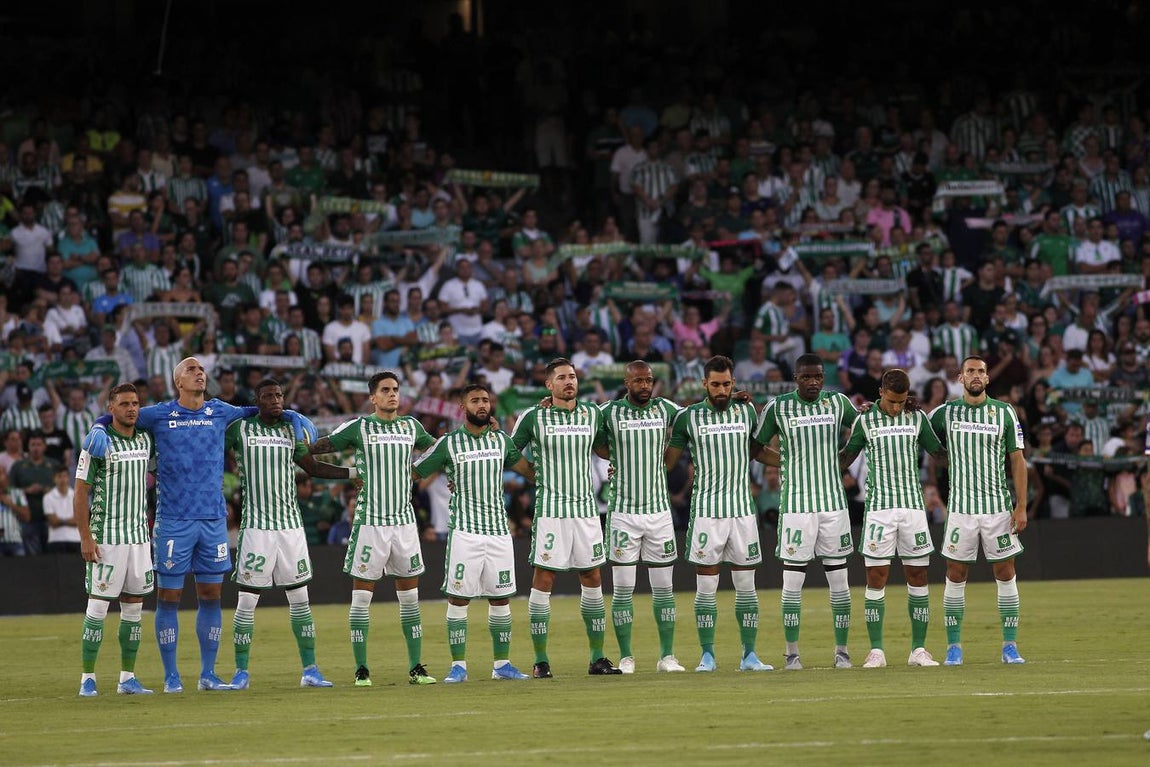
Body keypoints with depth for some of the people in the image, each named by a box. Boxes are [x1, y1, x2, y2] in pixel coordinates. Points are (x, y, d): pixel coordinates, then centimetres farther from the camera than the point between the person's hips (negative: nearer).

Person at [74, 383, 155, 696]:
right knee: (98, 606, -5)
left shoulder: (146, 440, 8)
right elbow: (81, 493, -9)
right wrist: (86, 538, -14)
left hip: (139, 536, 6)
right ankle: (87, 679, -1)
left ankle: (128, 678, 13)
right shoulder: (98, 442, -9)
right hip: (106, 537, -6)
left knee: (134, 606, 7)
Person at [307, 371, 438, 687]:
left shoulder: (410, 426, 11)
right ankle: (361, 669, 2)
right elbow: (321, 446, 2)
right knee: (362, 597, -3)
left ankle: (416, 667, 12)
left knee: (410, 598, 7)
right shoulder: (359, 427, -2)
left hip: (404, 522, 4)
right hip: (370, 521, -4)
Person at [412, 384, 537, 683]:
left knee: (501, 598, 6)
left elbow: (526, 468, 21)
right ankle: (458, 666, 2)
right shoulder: (449, 443, 0)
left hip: (498, 529, 3)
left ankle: (502, 664, 14)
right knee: (458, 598, -4)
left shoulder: (501, 440, 10)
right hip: (464, 531, -3)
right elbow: (414, 473, 7)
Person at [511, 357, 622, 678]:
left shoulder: (592, 414, 9)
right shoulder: (533, 417, -2)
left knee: (593, 580, 6)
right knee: (543, 580, -6)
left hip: (586, 508, 4)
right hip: (550, 509, -4)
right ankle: (540, 660, -1)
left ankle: (597, 658, 12)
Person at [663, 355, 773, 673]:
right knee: (705, 587, -1)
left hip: (742, 509, 2)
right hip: (706, 511, -2)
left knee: (746, 587, 3)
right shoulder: (689, 417, 2)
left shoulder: (746, 411, 8)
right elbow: (668, 459, 10)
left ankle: (749, 655, 7)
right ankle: (707, 656, 4)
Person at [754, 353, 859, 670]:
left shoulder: (838, 403, 5)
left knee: (839, 581, 4)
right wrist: (786, 463, 0)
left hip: (833, 501, 2)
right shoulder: (778, 407, -1)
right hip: (796, 503, -2)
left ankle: (842, 650, 11)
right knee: (792, 582, -2)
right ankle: (792, 653, 4)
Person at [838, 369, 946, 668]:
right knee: (876, 578, -4)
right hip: (879, 506, -2)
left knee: (918, 577, 2)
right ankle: (876, 651, 0)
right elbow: (843, 460, 14)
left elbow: (940, 452, 18)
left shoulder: (918, 419, 8)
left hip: (913, 506, 2)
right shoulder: (865, 421, 3)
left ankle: (918, 650, 8)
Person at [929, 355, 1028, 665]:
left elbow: (1017, 460, 4)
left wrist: (1021, 506, -2)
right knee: (956, 575, 0)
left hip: (999, 507, 0)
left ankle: (1010, 645, 6)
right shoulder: (945, 413, 5)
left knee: (1006, 574, 0)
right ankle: (953, 646, 6)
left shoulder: (1004, 413, 3)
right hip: (960, 508, 0)